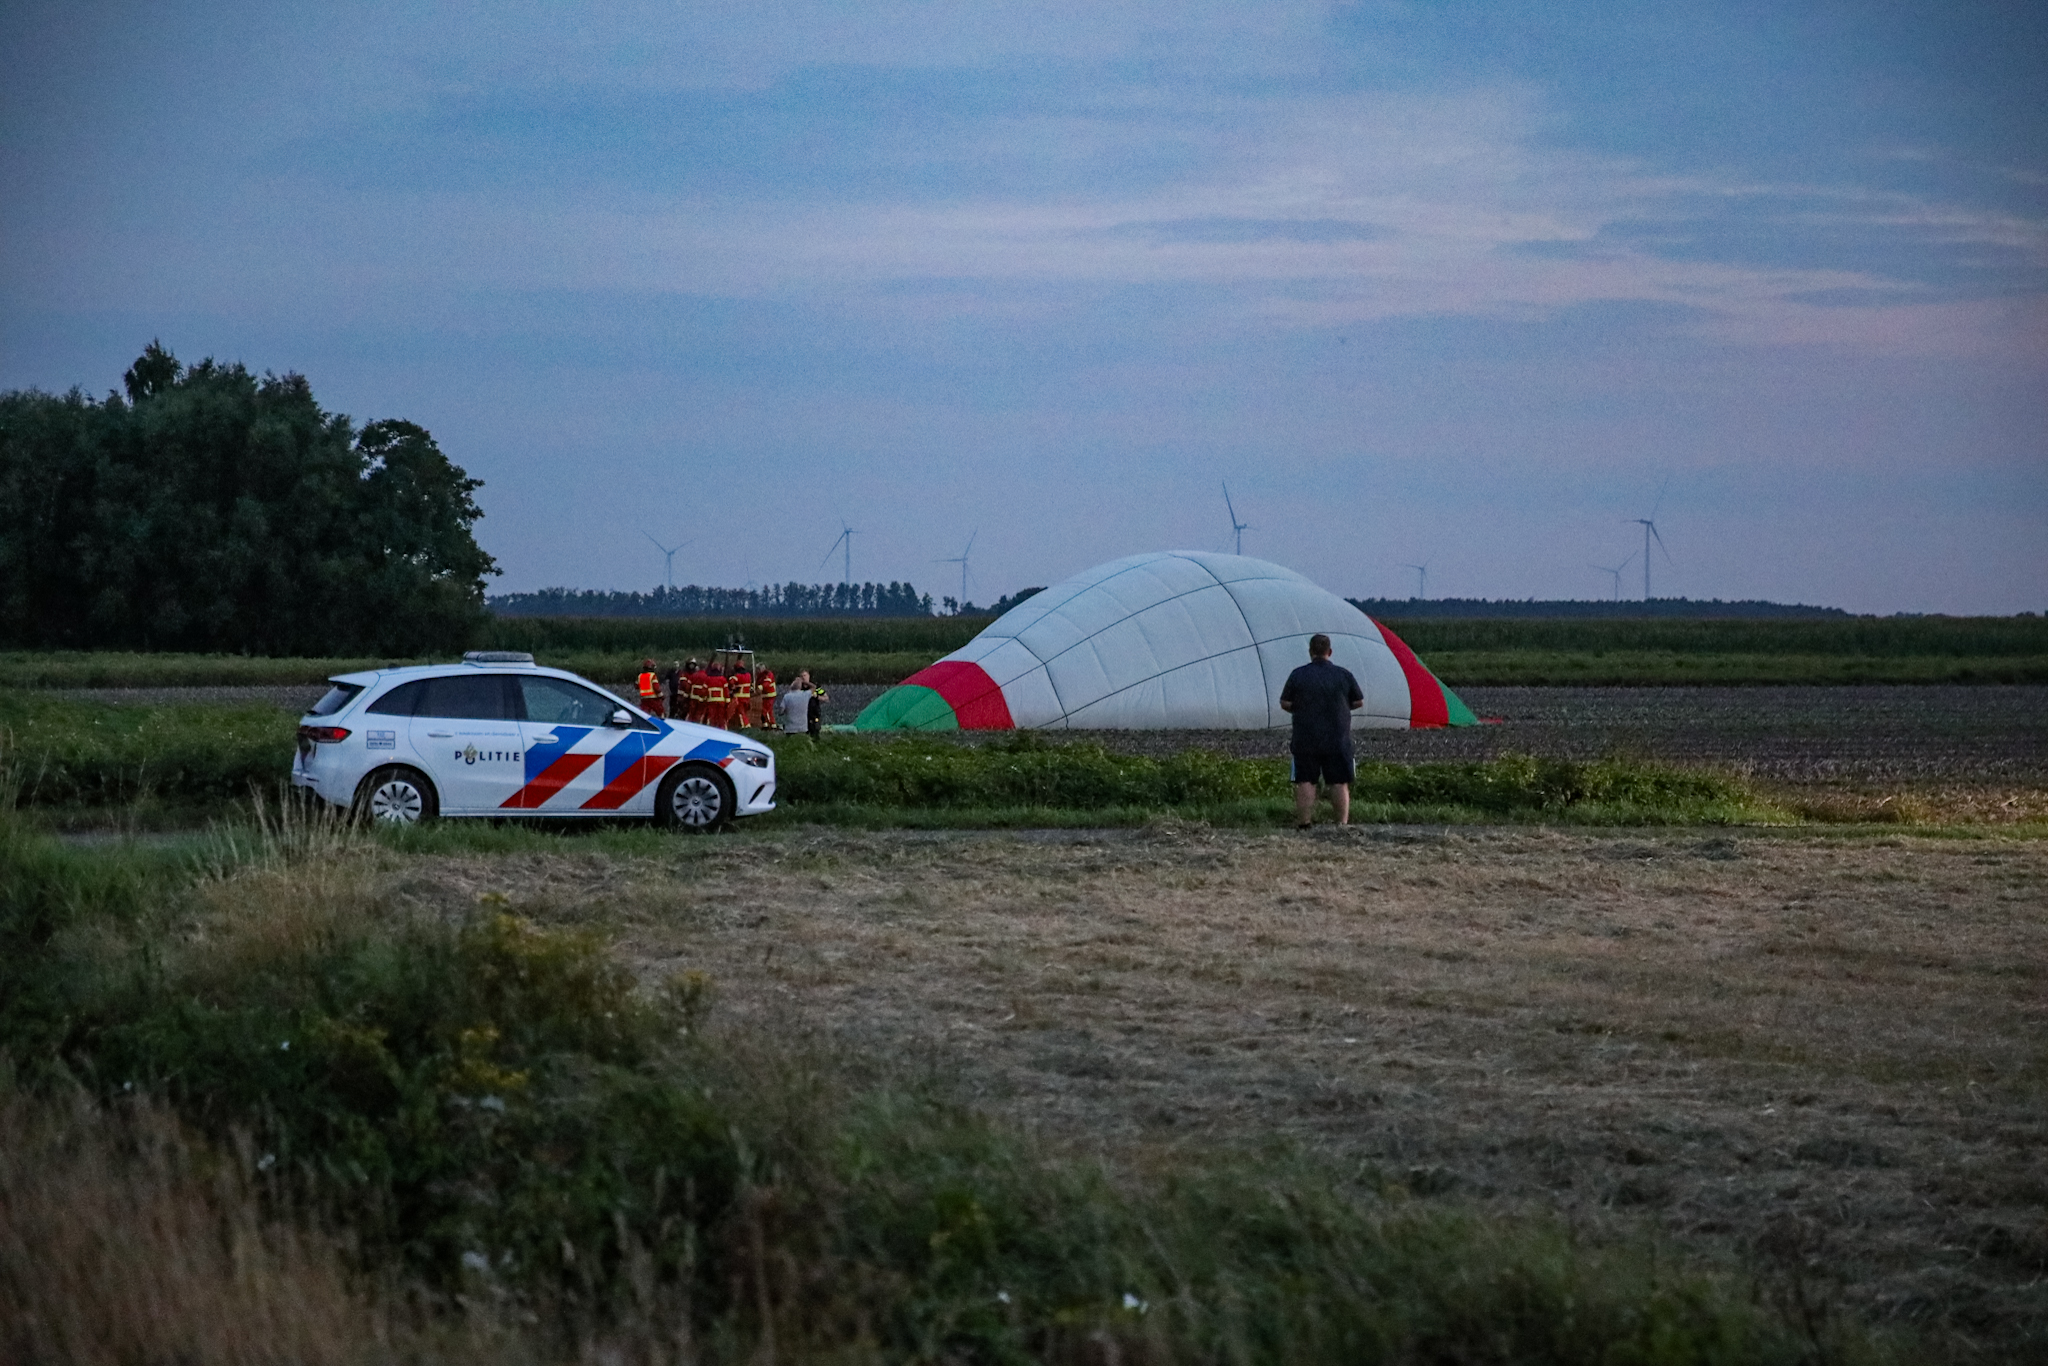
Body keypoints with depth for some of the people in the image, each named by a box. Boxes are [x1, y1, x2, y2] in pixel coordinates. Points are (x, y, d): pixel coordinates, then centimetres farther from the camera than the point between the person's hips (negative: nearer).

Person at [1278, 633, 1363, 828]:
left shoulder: (1298, 675, -3)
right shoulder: (1344, 674, 1)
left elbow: (1285, 704, 0)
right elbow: (1359, 702, 8)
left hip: (1306, 739, -1)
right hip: (1338, 740, 1)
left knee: (1305, 782, 2)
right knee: (1340, 782, 4)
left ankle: (1303, 823, -3)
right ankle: (1343, 823, -1)